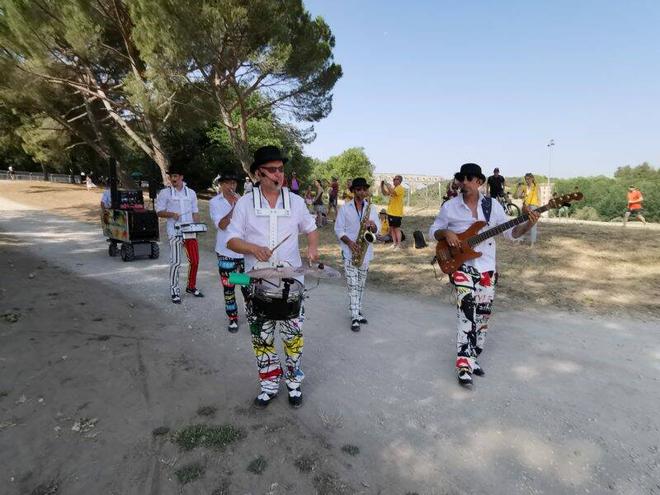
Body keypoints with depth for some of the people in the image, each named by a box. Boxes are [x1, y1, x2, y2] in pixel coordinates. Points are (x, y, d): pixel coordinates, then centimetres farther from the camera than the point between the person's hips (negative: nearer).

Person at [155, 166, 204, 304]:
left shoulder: (191, 192, 10)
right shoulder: (165, 193, 1)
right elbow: (159, 212, 0)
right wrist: (171, 214, -19)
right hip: (174, 232, -3)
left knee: (194, 260, 6)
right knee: (176, 262, -5)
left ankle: (191, 286, 25)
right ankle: (174, 291, 6)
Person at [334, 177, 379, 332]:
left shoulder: (371, 208, 7)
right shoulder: (345, 208, -1)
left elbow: (377, 230, 6)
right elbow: (338, 229, -2)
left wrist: (372, 226, -18)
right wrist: (349, 242, -17)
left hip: (365, 251, 3)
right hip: (349, 252, -3)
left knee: (361, 284, 12)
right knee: (352, 284, -7)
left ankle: (357, 312, 25)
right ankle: (355, 317, -4)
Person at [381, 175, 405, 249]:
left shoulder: (400, 188, -12)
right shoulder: (392, 188, 15)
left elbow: (392, 192, -28)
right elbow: (385, 193, 18)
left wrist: (387, 184, -19)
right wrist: (382, 186, 5)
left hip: (397, 213, -9)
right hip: (390, 212, 9)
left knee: (397, 229, -4)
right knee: (392, 228, 12)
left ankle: (399, 245, 2)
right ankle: (394, 243, 21)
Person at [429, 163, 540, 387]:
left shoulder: (492, 205, 2)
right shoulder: (450, 206, -3)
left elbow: (511, 232, 4)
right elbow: (433, 231, 5)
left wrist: (528, 224, -14)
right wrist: (446, 233, -16)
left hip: (486, 267, 4)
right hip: (460, 264, -3)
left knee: (482, 313, 10)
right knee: (467, 304, -23)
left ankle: (471, 358, 29)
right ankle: (464, 364, -18)